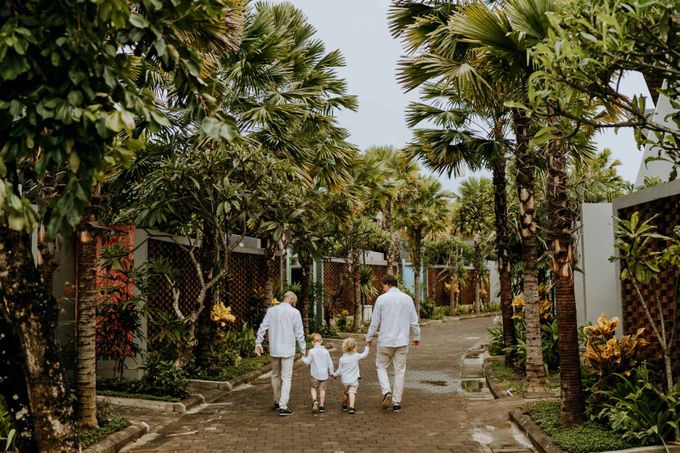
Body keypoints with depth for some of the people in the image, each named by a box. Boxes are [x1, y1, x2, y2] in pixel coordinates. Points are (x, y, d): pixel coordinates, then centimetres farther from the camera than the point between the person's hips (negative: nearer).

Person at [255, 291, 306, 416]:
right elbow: (299, 333, -5)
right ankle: (283, 407, -6)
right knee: (286, 378, 0)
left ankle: (277, 402, 29)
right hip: (288, 351, -4)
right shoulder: (294, 313, -6)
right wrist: (303, 349, 3)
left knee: (275, 376, 18)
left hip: (274, 350, 4)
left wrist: (258, 343, 6)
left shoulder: (271, 310, 4)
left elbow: (262, 328, 1)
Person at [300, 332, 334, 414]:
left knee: (313, 388, 12)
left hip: (315, 374, -2)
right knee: (322, 389, 12)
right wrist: (331, 373, 14)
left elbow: (307, 362, -5)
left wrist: (303, 358, 14)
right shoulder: (326, 351, -2)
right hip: (324, 374, 2)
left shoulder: (311, 351, -11)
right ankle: (321, 405, 13)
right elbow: (330, 363, 2)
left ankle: (315, 401, -13)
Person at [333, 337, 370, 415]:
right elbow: (364, 354, 11)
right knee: (352, 392, -5)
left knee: (346, 392, 20)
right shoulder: (356, 356, -7)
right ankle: (351, 407, -24)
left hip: (345, 380, 1)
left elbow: (339, 370, 0)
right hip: (354, 380, -1)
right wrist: (367, 347, 26)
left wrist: (335, 374, 19)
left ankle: (344, 406, 38)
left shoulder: (342, 359, -8)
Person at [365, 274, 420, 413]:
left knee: (381, 366, 15)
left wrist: (369, 338, 8)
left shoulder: (381, 299, -6)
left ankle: (387, 392, -5)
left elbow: (375, 321, -3)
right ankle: (396, 403, 12)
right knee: (399, 371, 10)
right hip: (402, 341, 2)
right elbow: (414, 321, 5)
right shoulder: (407, 298, 2)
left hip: (385, 341, -2)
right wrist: (417, 337, 18)